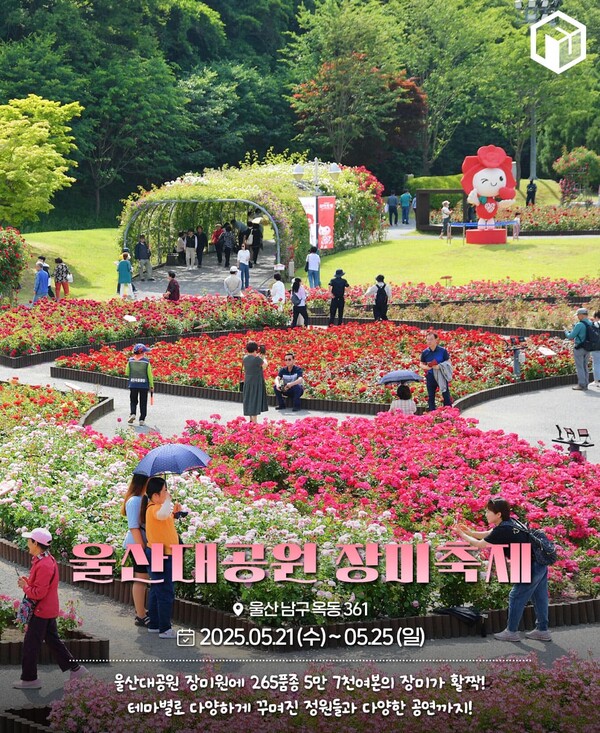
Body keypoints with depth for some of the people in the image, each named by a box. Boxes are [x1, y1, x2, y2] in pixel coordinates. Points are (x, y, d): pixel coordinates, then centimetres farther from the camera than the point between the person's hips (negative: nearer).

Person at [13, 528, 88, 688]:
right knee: (52, 641, 18)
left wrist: (25, 586, -11)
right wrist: (28, 580, 2)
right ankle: (75, 668, 22)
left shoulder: (44, 565, -25)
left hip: (41, 611, -10)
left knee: (30, 645, 1)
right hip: (49, 610, 10)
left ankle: (29, 679, 11)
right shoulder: (48, 559, 7)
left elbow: (38, 593, -27)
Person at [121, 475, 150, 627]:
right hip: (138, 544, -10)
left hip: (143, 543, 10)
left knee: (141, 579, 14)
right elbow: (133, 527, -19)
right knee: (141, 579, -5)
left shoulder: (142, 499, 13)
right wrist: (142, 548, -20)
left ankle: (141, 613, 22)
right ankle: (140, 617, 0)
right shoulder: (135, 501, -16)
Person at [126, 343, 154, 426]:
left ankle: (132, 414, -9)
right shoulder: (146, 361, -6)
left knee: (133, 401, 15)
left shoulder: (130, 360, -1)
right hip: (144, 385, -1)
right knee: (143, 403, 8)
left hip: (133, 384, 2)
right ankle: (142, 420, 6)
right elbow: (150, 374, -5)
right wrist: (152, 386, 4)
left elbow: (127, 373, 6)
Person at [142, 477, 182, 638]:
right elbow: (162, 514, -44)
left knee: (157, 592, 17)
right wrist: (168, 500, -27)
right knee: (166, 593, -7)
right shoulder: (154, 509, -20)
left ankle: (153, 625, 25)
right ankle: (165, 629, -5)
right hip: (161, 557, -11)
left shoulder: (156, 508, 12)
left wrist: (173, 511, 10)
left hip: (161, 556, 11)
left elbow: (165, 519, 28)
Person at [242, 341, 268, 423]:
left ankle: (251, 419, 24)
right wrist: (263, 357, 16)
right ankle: (255, 421, -3)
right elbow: (265, 364, -4)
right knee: (255, 400, -3)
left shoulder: (245, 358, 2)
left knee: (249, 400, 15)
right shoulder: (257, 359, -19)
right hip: (256, 382, -7)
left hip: (247, 382, 7)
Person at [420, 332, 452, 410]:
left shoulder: (442, 351, -7)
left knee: (446, 396, 0)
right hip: (430, 377, 3)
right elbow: (422, 363, 13)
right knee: (431, 397, 8)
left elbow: (448, 362, -1)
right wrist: (426, 367, -11)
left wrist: (440, 366, -19)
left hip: (442, 376, -3)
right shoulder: (425, 352, 0)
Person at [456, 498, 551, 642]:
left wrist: (463, 535, 2)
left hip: (531, 568, -9)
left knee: (516, 597, 2)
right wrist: (471, 532, 10)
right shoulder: (510, 523, 9)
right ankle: (542, 630, 23)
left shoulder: (502, 530, -18)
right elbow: (489, 534, 21)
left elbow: (480, 544, -11)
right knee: (539, 598, 15)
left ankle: (512, 632, 10)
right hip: (541, 564, 9)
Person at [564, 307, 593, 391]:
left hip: (579, 348, -7)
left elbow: (570, 336, -15)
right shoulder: (591, 324, 4)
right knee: (585, 366, 16)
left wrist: (566, 331, 6)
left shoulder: (579, 325, -19)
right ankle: (586, 384, 20)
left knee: (579, 367, 0)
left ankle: (581, 385, 1)